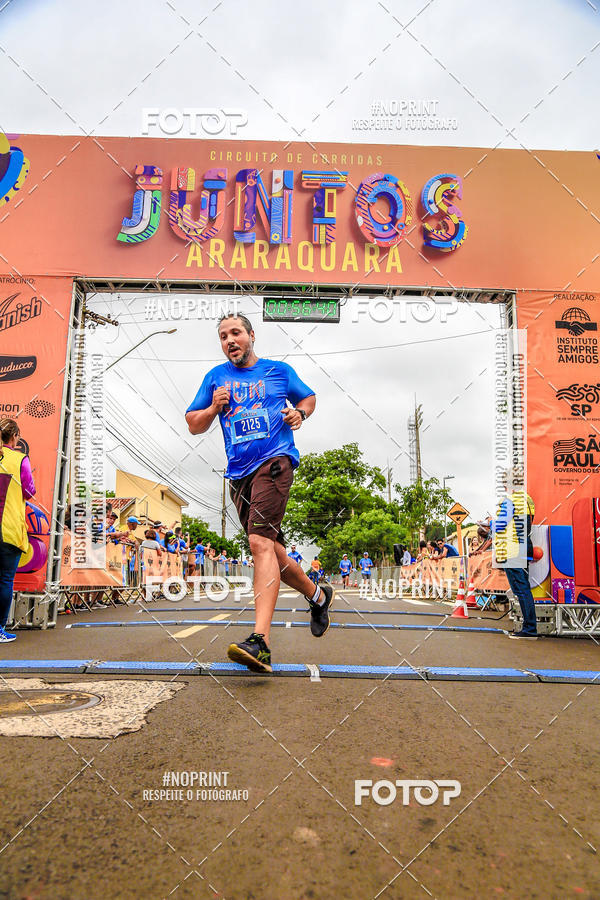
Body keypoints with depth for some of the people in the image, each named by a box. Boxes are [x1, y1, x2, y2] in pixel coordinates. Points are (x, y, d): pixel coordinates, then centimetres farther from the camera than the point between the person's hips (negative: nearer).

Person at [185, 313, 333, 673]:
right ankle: (317, 595, 34)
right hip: (239, 473, 5)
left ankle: (261, 641, -29)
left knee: (261, 541, -22)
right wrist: (214, 408, -1)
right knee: (271, 549, 9)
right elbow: (193, 425, 19)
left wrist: (300, 413, 5)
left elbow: (309, 397, 27)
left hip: (275, 461, -5)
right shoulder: (216, 376, 17)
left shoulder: (279, 370, 12)